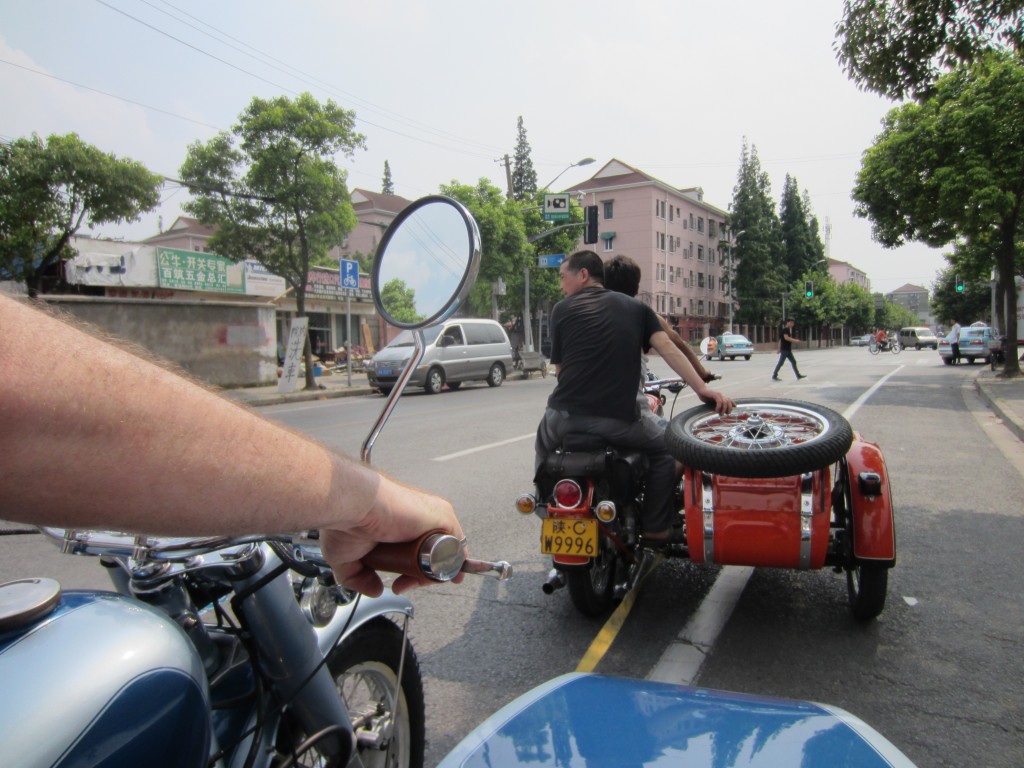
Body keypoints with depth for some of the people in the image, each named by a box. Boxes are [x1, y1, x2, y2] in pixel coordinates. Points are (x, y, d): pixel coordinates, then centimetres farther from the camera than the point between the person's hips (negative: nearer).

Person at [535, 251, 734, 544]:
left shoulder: (563, 308, 7)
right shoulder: (636, 308, 12)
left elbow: (559, 368, 10)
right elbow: (667, 347, -1)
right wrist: (701, 387, -5)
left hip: (565, 417, 0)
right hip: (617, 420, 0)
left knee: (544, 448, 34)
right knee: (663, 452, 26)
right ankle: (656, 531, 19)